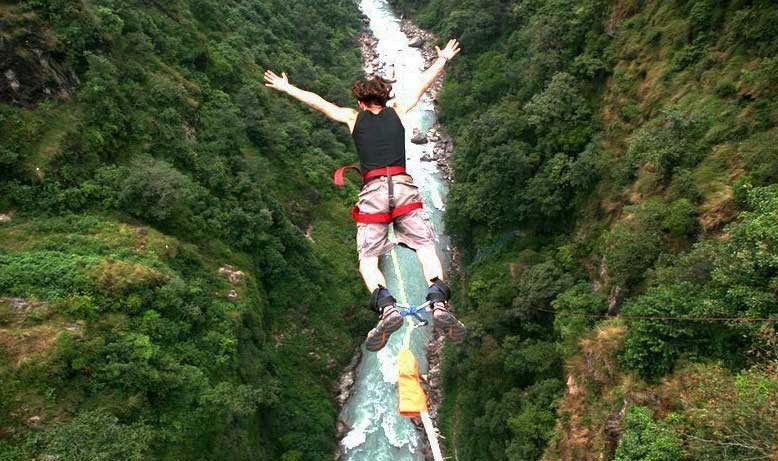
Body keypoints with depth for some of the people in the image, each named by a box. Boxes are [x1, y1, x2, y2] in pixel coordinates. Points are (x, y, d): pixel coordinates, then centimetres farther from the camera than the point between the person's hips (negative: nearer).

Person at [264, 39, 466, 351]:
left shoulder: (353, 117, 16)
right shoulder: (398, 110, 18)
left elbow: (318, 102, 26)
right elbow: (422, 86, 32)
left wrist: (286, 88, 40)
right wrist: (443, 59, 48)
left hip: (373, 190, -1)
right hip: (404, 186, 1)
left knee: (367, 258, 3)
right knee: (426, 248, -1)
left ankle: (386, 307, -22)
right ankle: (439, 304, -25)